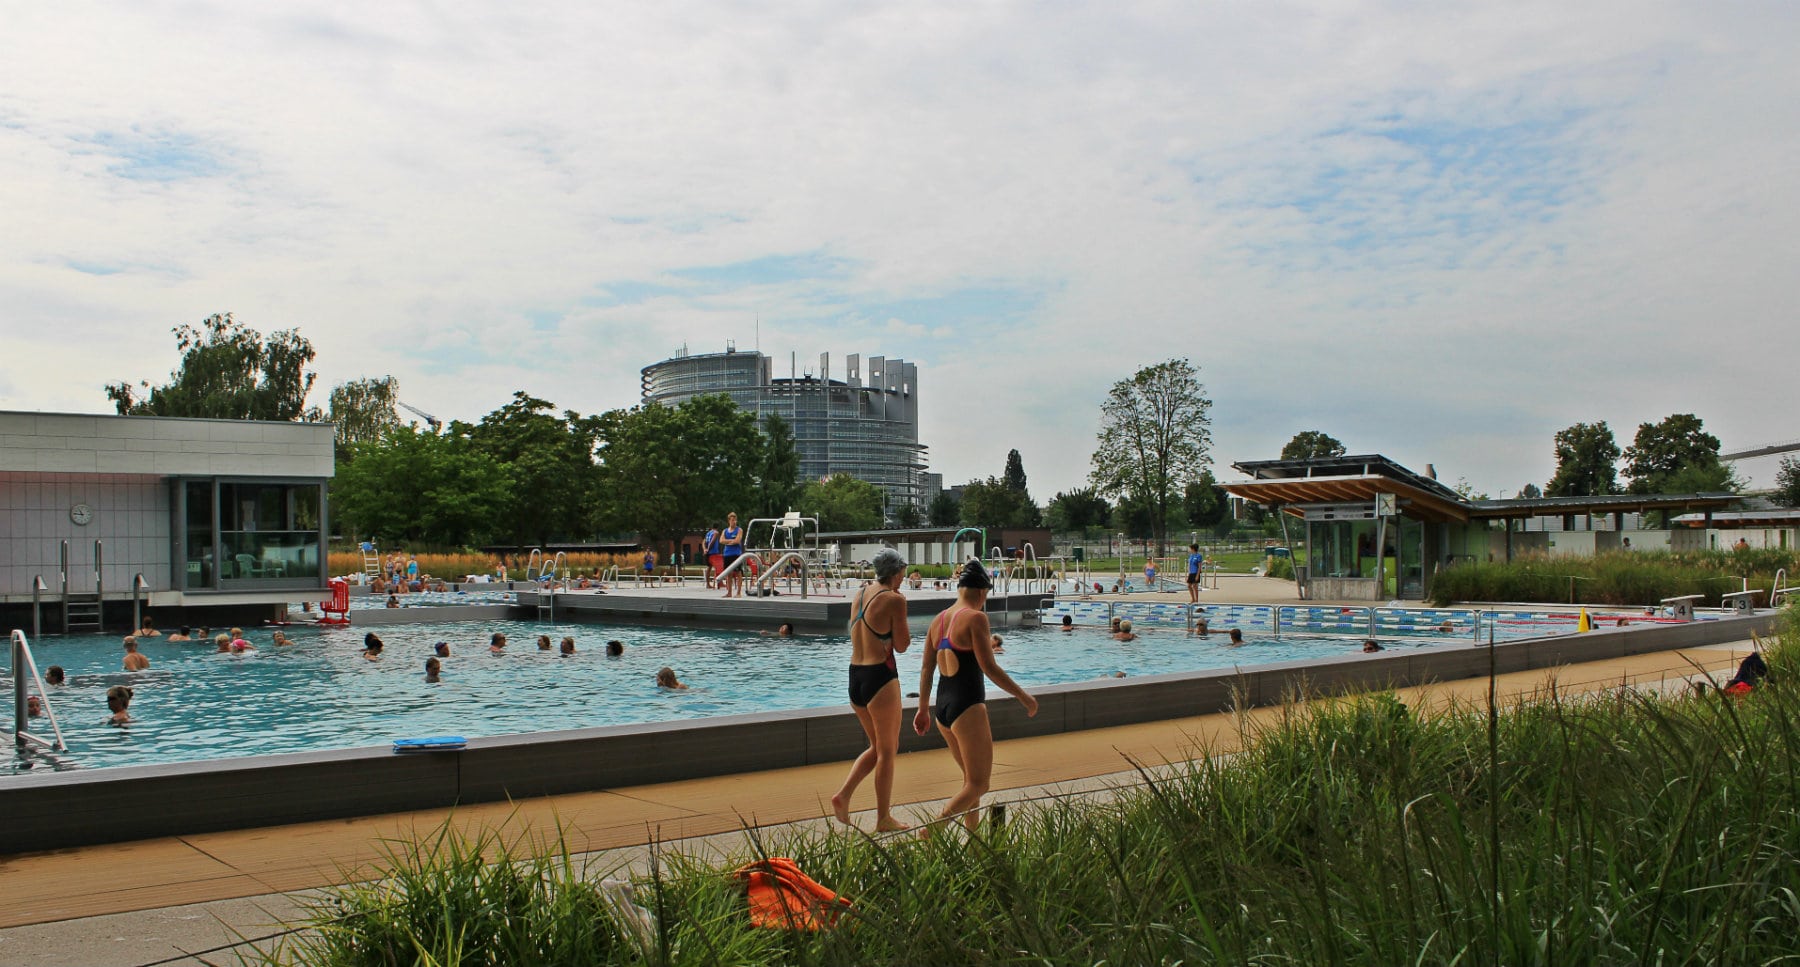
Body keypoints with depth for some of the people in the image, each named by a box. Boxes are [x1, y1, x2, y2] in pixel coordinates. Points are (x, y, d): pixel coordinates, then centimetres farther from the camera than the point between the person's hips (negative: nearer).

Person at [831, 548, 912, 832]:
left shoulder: (860, 593, 9)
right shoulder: (894, 599, -12)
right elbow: (901, 645, -7)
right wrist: (901, 607, 1)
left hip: (855, 676, 7)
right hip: (881, 677, -7)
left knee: (877, 747, 21)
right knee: (887, 751, 6)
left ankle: (843, 795, 7)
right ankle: (884, 819, 13)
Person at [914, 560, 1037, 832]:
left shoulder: (939, 620, 9)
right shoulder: (975, 618, -12)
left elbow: (926, 669, 12)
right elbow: (989, 667, -16)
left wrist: (924, 709, 20)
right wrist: (1023, 696, -7)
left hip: (943, 706, 8)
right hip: (967, 706, -8)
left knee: (971, 779, 21)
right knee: (978, 785, -1)